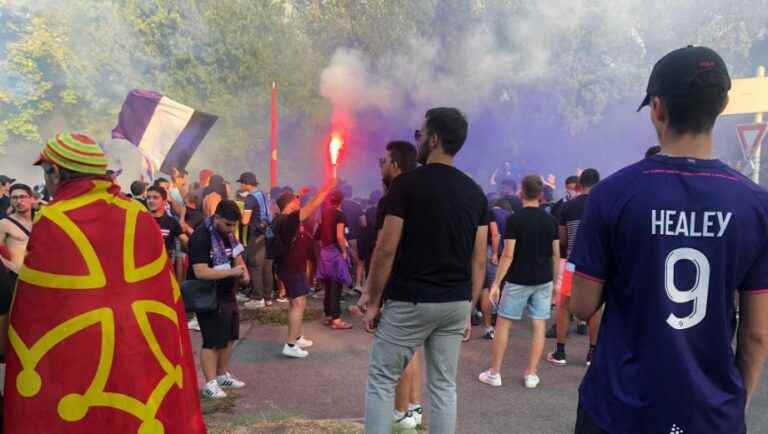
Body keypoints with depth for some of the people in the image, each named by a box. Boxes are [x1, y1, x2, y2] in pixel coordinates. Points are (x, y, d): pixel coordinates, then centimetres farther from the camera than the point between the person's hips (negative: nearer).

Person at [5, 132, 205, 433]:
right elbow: (167, 295, 7)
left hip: (79, 365, -4)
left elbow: (33, 314, -7)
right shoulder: (139, 216, 3)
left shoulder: (53, 223, -11)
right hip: (148, 359, 5)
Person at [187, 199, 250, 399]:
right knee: (213, 341, -3)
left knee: (229, 336, 16)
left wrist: (243, 272, -4)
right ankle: (210, 384, 9)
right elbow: (201, 272, -28)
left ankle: (223, 375, 31)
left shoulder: (227, 233, 6)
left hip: (227, 294, 9)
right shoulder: (200, 237, -21)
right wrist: (232, 272, -29)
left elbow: (236, 254, 17)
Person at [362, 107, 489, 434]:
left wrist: (373, 302, -3)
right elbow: (479, 260, 7)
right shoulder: (475, 193, 6)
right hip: (456, 303, 6)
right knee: (444, 386, 14)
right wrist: (469, 308, 14)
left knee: (381, 381, 9)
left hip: (410, 302, -5)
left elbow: (386, 250, -12)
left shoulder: (407, 183, -10)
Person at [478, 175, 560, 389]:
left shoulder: (514, 219, -11)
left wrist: (496, 283, -10)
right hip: (544, 280, 4)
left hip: (518, 280, -4)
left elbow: (508, 255, -14)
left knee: (503, 324, 7)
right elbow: (556, 254, 5)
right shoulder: (550, 220, 3)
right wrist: (555, 280, 15)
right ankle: (531, 374, 13)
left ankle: (494, 373, 12)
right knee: (539, 326, 8)